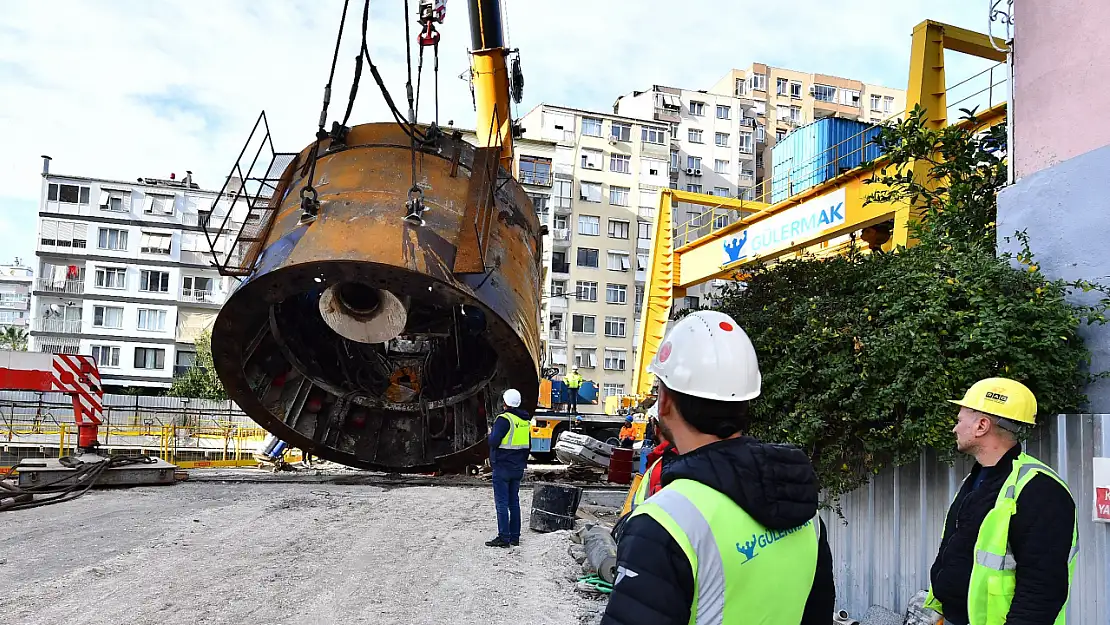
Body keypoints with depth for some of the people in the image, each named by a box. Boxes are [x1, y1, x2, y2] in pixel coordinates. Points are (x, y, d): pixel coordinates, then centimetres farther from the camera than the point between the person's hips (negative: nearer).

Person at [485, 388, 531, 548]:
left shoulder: (503, 419, -16)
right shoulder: (525, 420, 9)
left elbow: (494, 442, -20)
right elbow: (528, 445, 15)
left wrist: (491, 432, 1)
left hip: (502, 467, -7)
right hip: (518, 468, 8)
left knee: (502, 503, -3)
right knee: (514, 502, 13)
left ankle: (504, 538, -3)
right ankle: (515, 536, 16)